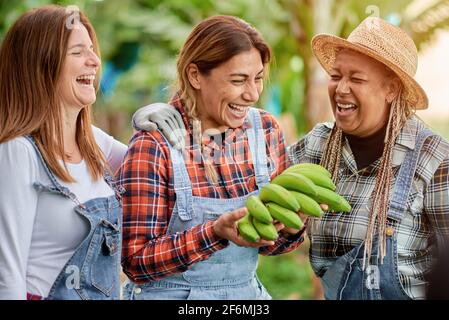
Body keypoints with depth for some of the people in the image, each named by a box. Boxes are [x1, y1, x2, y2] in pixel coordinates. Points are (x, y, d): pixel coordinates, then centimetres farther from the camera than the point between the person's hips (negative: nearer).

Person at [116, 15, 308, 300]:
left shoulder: (266, 130, -3)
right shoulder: (153, 145, -17)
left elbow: (268, 240, 5)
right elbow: (136, 262, -17)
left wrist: (290, 227, -15)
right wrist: (216, 233, -29)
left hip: (247, 292, 4)